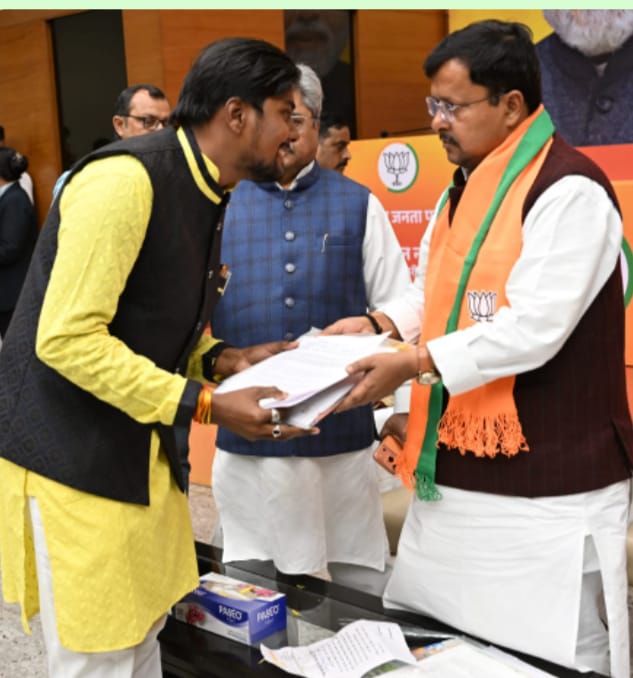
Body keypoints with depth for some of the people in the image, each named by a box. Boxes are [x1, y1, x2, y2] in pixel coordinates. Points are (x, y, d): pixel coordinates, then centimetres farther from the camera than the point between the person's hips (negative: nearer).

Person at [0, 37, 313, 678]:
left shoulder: (202, 191, 9)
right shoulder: (124, 179, -21)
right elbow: (66, 338, -24)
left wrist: (224, 360, 0)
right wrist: (205, 405, -23)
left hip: (141, 451, 9)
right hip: (72, 457, -8)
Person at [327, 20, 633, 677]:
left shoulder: (569, 190, -14)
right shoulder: (460, 192, 15)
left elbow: (534, 329, -22)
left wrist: (415, 364, -21)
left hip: (543, 488, -9)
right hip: (454, 474, 9)